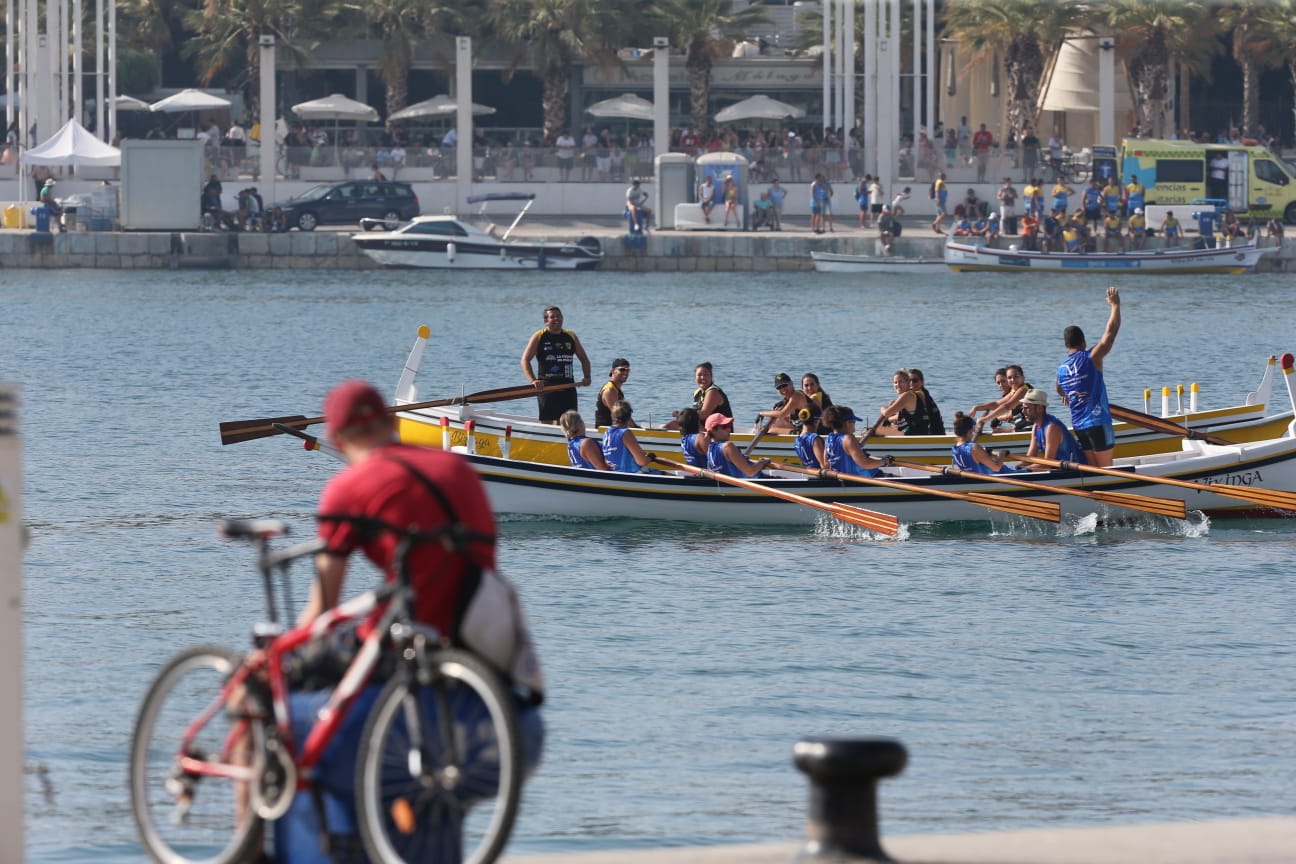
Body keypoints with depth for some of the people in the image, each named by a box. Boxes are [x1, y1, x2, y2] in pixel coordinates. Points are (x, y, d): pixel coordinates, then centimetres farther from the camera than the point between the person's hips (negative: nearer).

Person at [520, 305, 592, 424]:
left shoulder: (571, 336, 12)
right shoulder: (539, 336, 1)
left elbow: (584, 359, 20)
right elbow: (525, 360, -6)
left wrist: (587, 377, 2)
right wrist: (533, 380, -20)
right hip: (546, 387, -4)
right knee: (547, 422, -5)